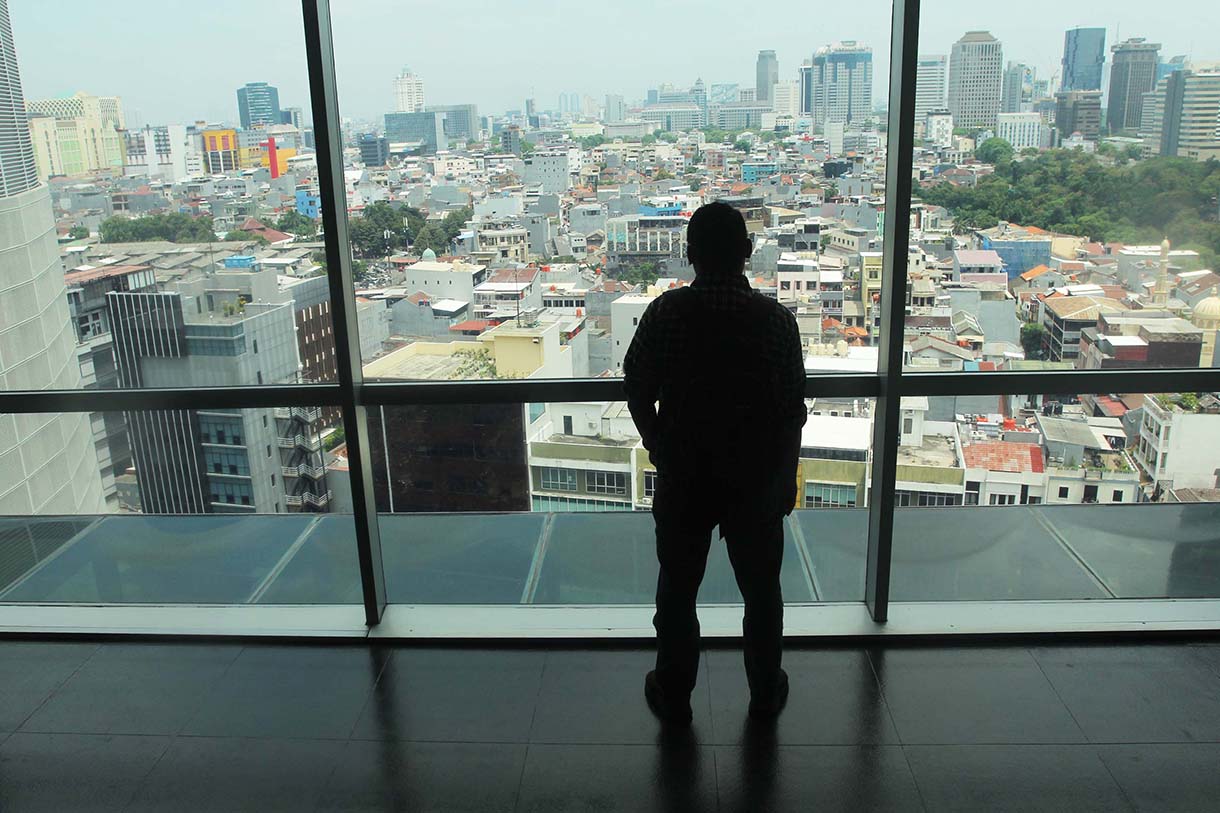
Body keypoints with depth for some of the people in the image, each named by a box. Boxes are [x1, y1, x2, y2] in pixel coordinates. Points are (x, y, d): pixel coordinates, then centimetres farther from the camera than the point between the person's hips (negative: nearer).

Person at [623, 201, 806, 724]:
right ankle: (766, 694, 36)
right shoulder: (776, 319, -13)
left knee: (677, 588, 17)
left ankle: (674, 696, 32)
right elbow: (792, 411, -8)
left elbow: (637, 391, -4)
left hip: (682, 478, 0)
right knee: (761, 589, 19)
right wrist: (786, 478, 5)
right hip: (756, 479, 0)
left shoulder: (666, 312, -13)